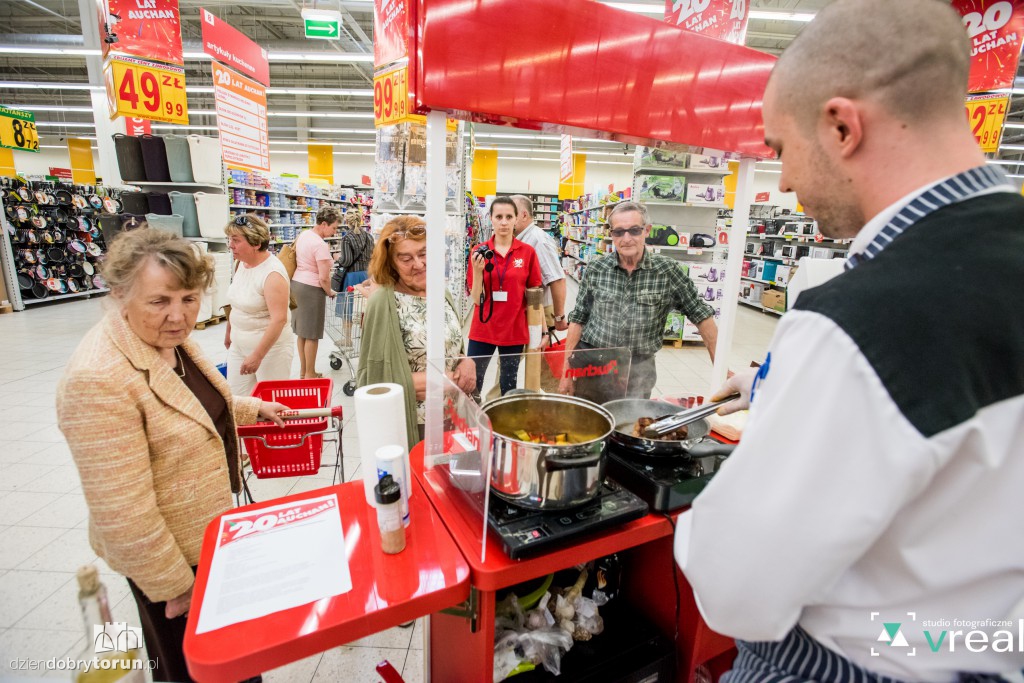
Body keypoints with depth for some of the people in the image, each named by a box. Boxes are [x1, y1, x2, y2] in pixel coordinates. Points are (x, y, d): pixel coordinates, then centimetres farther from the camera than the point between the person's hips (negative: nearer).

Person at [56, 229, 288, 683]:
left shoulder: (170, 338, -6)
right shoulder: (98, 380, -32)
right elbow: (123, 514, -27)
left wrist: (254, 408, 15)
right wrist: (174, 586, -18)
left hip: (209, 530, 8)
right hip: (171, 553, -7)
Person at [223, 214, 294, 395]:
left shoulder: (272, 273, -21)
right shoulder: (242, 263, 4)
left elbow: (279, 319, -26)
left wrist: (257, 355, -26)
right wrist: (229, 331, 26)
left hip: (270, 347, -8)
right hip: (239, 345, 8)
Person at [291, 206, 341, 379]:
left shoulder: (304, 234, 9)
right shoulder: (321, 245, -20)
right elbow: (324, 278, -21)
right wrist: (330, 292, -3)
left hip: (296, 283, 10)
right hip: (311, 289, -10)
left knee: (301, 331, 16)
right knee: (311, 335, 2)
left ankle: (302, 370, 28)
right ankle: (310, 374, 13)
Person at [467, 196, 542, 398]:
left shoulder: (528, 252, -2)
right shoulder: (479, 251, -1)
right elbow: (476, 299, -4)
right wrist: (478, 271, -19)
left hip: (514, 330, 0)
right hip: (482, 330, 0)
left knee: (509, 386, 13)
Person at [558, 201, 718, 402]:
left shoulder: (667, 271, -7)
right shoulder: (595, 269, -3)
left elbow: (701, 315, 0)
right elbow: (578, 318, 2)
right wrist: (567, 371, 0)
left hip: (638, 370, -1)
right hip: (591, 363, 1)